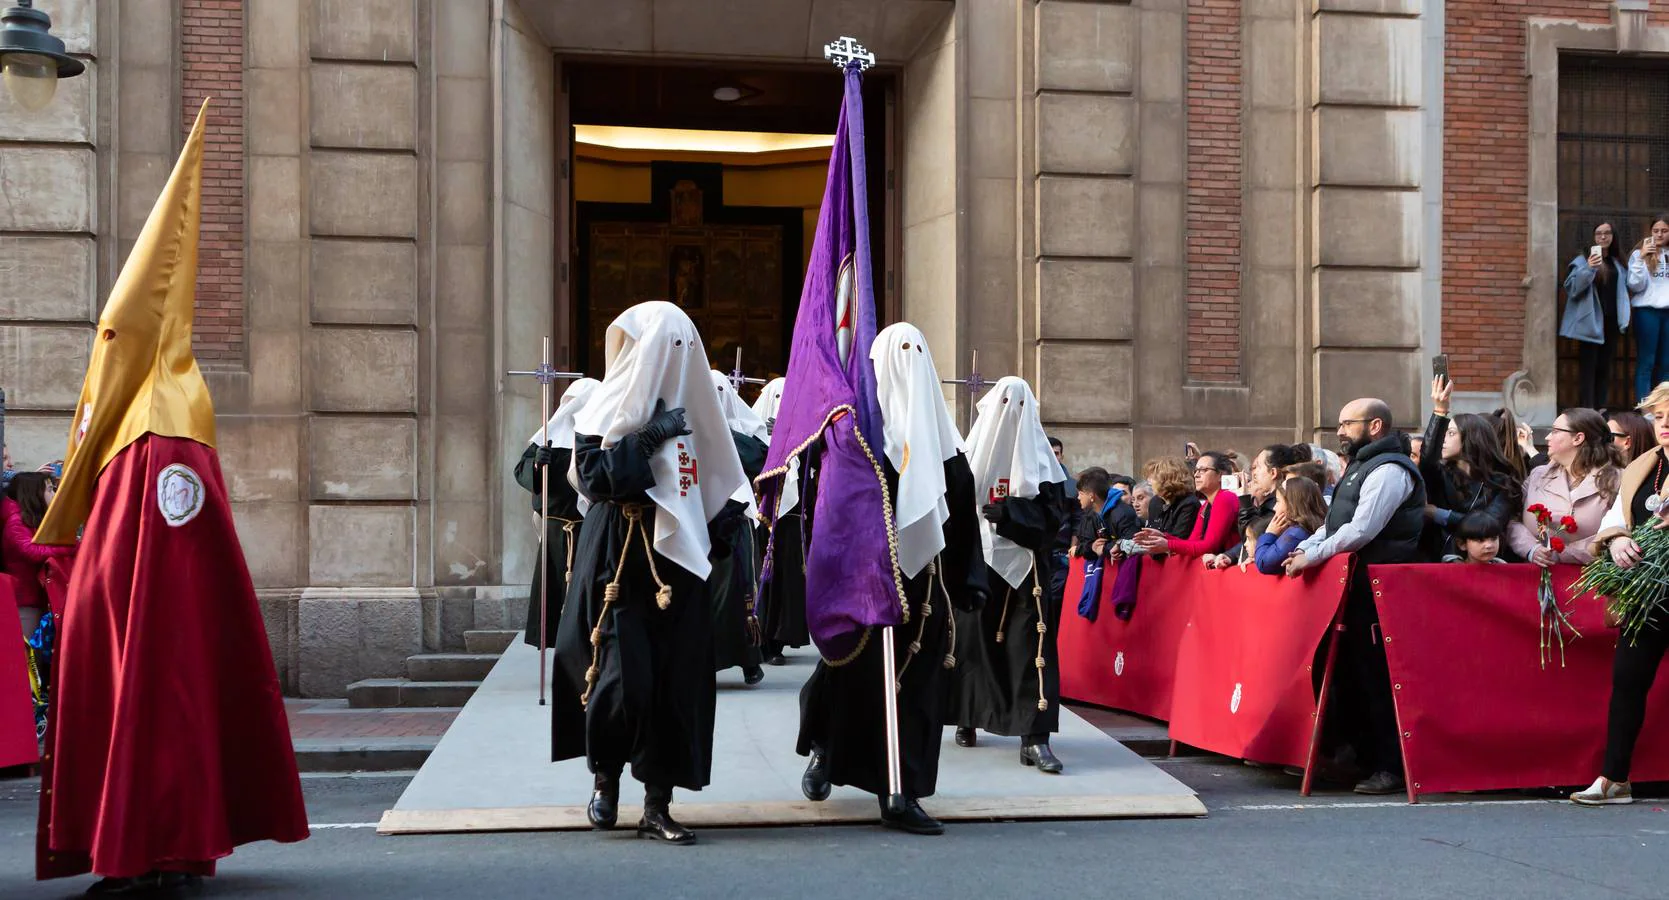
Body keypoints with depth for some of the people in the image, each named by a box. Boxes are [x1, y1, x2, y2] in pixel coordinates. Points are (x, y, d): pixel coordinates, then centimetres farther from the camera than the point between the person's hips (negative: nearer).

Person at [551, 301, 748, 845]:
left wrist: (710, 539, 1)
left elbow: (720, 490, 13)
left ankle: (657, 806, 9)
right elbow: (593, 476, -12)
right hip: (618, 566, -3)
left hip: (676, 566, 3)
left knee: (676, 681, 0)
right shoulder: (608, 409, 1)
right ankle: (605, 775, 19)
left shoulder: (689, 409, 10)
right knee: (621, 678, -9)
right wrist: (649, 438, -15)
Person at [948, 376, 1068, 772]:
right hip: (977, 563, 1)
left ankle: (1035, 737, -12)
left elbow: (1051, 515, -3)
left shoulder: (1040, 458, 4)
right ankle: (967, 718, 26)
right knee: (973, 641, 7)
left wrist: (1005, 511, -15)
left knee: (1031, 645, -8)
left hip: (1024, 567, 0)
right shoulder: (972, 453, 5)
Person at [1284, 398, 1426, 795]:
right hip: (1355, 584, 10)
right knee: (1351, 673, 12)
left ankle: (1392, 768, -4)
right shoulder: (1361, 467, 21)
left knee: (1376, 676, -8)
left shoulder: (1389, 471, -12)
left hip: (1378, 588, -10)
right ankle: (1362, 755, 19)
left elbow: (1361, 530, -20)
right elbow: (1333, 524, 23)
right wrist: (1304, 548, 7)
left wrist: (1313, 556, -16)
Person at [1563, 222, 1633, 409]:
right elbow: (1571, 287, -13)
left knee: (1604, 367, 9)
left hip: (1611, 322, 6)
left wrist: (1624, 316, 6)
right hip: (1590, 321, -6)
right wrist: (1589, 269, -28)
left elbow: (1624, 289, 18)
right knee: (1588, 366, -7)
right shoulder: (1583, 260, -4)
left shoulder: (1618, 263, 14)